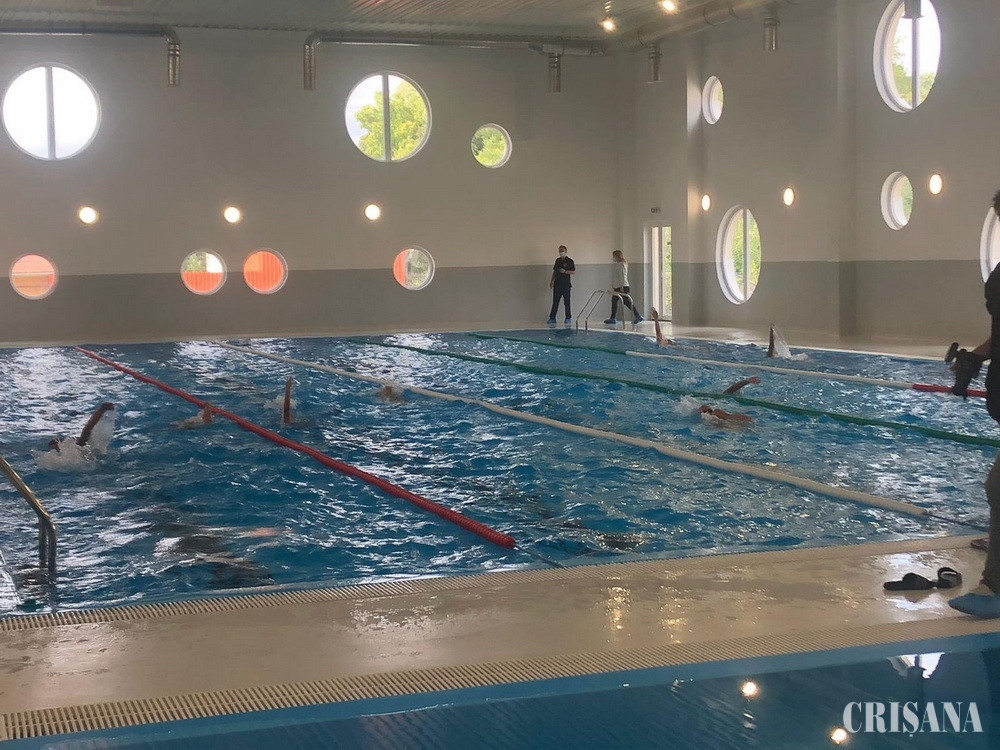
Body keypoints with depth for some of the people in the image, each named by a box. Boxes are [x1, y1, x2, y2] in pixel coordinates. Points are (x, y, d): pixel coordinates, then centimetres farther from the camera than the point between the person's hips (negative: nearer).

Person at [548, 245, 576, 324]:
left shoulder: (569, 261, -3)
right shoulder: (558, 260, 13)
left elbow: (574, 272, -7)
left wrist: (565, 271, -19)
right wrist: (551, 281, 16)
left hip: (566, 284, -5)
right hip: (557, 284, 5)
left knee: (566, 302, 1)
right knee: (555, 302, 4)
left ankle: (568, 318, 8)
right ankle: (552, 318, 5)